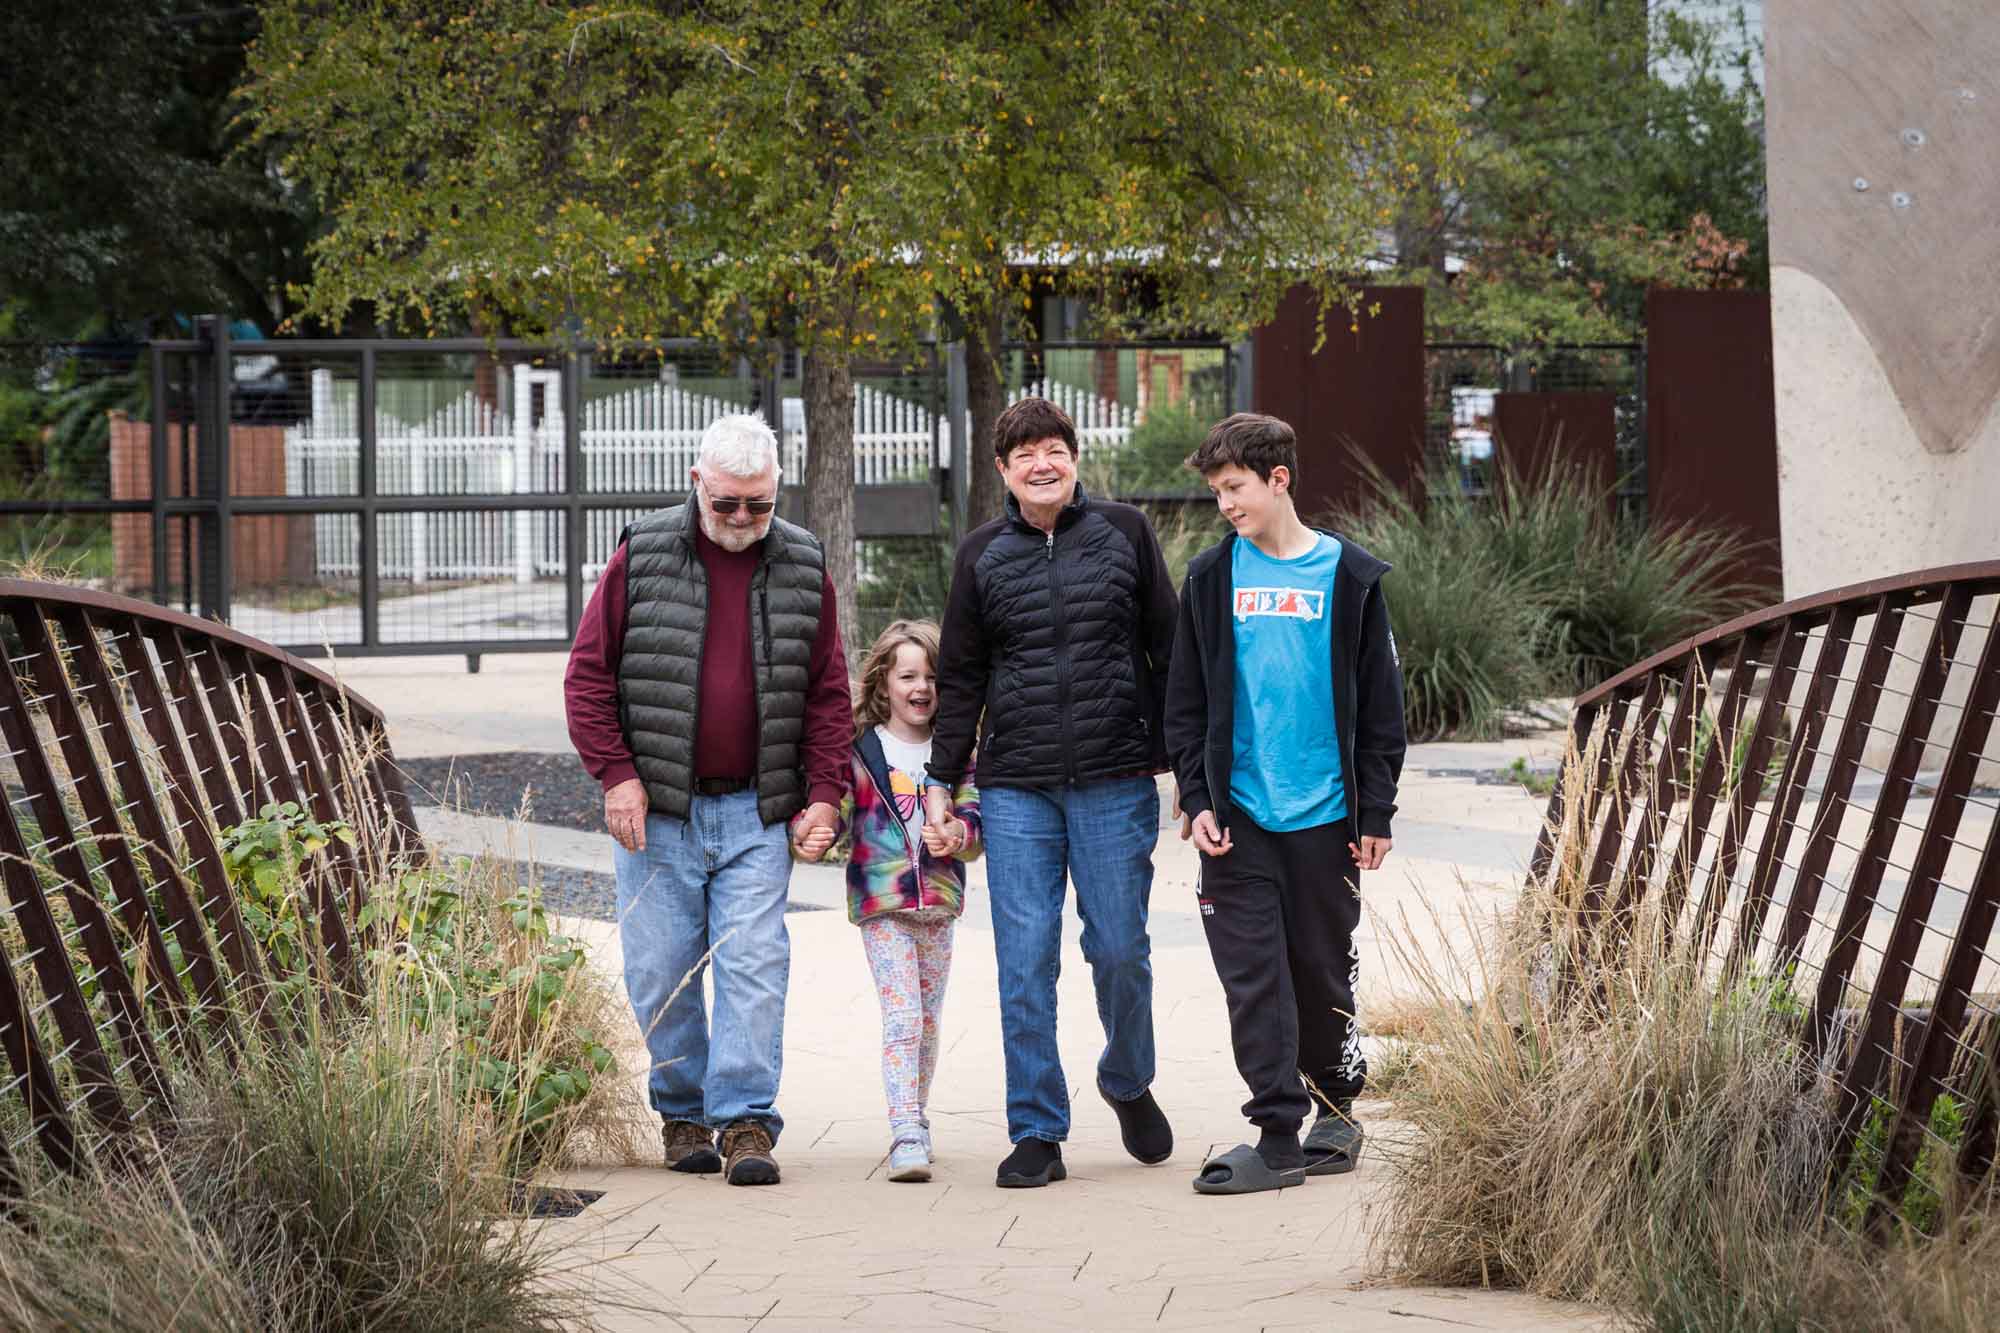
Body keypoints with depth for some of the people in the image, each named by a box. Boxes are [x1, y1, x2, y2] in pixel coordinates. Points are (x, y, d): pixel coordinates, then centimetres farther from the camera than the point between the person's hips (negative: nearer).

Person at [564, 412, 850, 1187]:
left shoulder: (802, 570, 6)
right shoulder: (642, 558, 0)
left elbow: (828, 693, 10)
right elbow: (588, 673, 2)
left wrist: (824, 794, 1)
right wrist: (615, 774, -6)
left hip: (755, 812, 1)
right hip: (658, 810, -1)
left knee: (754, 966, -8)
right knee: (662, 972, 3)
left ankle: (746, 1122, -5)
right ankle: (682, 1114, 18)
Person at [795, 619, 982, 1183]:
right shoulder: (860, 749, 0)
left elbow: (975, 814, 3)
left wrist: (957, 834, -19)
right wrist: (812, 838, -23)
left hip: (938, 902, 3)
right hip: (881, 903, -3)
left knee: (928, 1021, 12)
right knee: (901, 1016, -13)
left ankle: (915, 1123, 27)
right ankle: (906, 1136, -19)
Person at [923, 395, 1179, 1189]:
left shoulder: (1124, 534, 5)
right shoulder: (982, 554, 8)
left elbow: (1167, 649, 7)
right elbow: (960, 677, 13)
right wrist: (941, 780, 9)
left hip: (1116, 781, -1)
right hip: (1016, 789, 1)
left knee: (1120, 948, 2)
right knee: (1025, 960, -3)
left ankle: (1128, 1083, 29)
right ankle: (1037, 1133, 4)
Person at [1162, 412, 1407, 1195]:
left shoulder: (1350, 578, 1)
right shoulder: (1212, 579, 6)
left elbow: (1380, 706, 3)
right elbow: (1186, 701, 8)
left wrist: (1376, 813, -1)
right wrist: (1197, 798, -2)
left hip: (1324, 815, -1)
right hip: (1237, 813, 1)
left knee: (1324, 970, 8)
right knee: (1253, 975, -4)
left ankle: (1335, 1108, 26)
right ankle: (1278, 1135, -2)